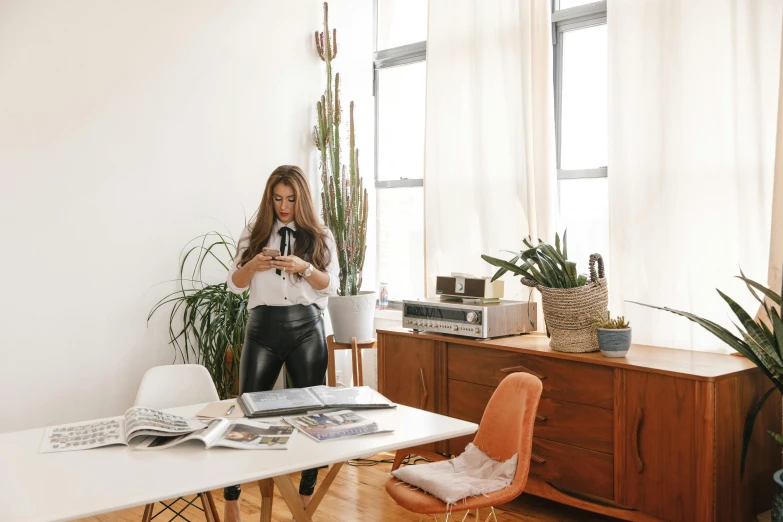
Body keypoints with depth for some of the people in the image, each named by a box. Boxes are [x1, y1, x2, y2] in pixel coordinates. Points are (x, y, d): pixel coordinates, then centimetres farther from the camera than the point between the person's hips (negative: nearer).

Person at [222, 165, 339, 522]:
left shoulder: (320, 235, 6)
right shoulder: (253, 233, 8)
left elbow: (332, 284, -1)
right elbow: (234, 284, 4)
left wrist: (304, 267, -18)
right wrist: (252, 265, -16)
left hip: (306, 327, 0)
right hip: (263, 326, 0)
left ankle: (307, 493, 21)